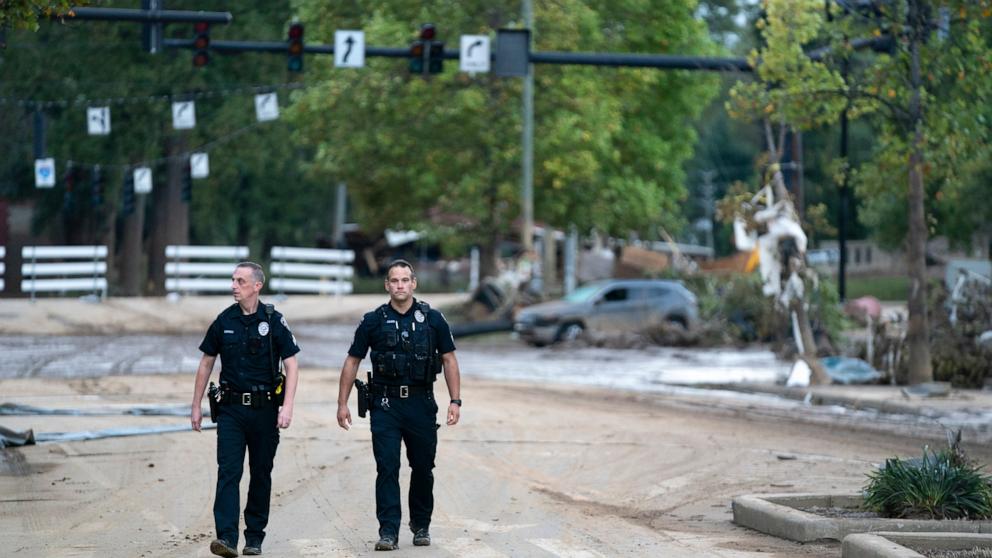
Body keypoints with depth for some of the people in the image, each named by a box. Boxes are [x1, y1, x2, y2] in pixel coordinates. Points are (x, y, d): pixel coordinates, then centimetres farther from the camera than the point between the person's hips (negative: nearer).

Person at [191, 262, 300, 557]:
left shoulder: (274, 321, -4)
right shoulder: (224, 321, 4)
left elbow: (291, 366, -5)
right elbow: (206, 364, 12)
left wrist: (287, 406, -15)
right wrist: (196, 406, 10)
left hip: (264, 410, -1)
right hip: (231, 409, 1)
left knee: (261, 474, 8)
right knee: (228, 471, -11)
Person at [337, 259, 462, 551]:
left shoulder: (432, 319, 3)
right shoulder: (373, 321, 2)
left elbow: (449, 360, 7)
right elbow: (352, 362, 7)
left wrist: (455, 400, 0)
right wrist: (342, 403, 3)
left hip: (421, 404, 1)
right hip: (386, 405, -1)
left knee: (423, 468, 9)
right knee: (387, 468, -8)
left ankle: (421, 525, 26)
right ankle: (388, 531, -7)